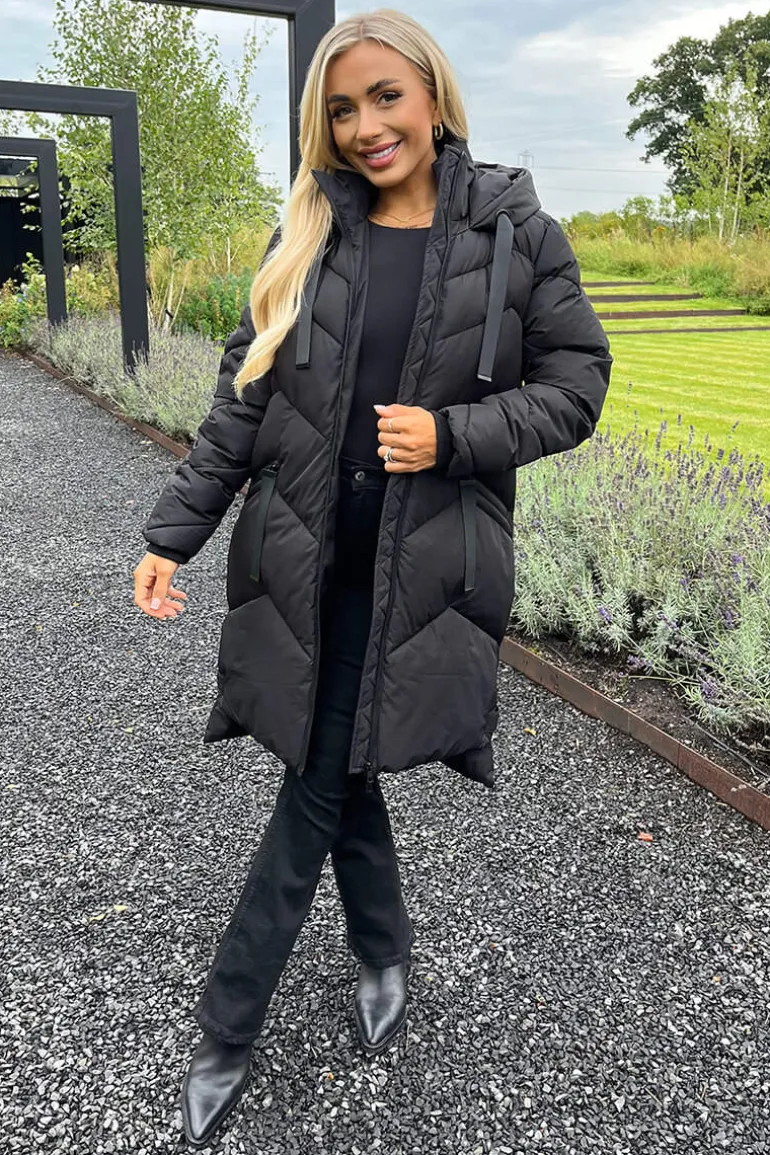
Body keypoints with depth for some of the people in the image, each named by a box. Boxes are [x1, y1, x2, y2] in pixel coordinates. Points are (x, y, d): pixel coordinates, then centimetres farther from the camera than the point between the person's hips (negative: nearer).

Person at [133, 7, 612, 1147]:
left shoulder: (513, 229, -1)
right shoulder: (308, 234, 6)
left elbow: (576, 378, 0)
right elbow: (243, 398, 5)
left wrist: (454, 433, -15)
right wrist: (174, 530, 0)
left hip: (421, 569, -3)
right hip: (302, 561, 3)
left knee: (319, 783, 3)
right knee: (333, 773, 13)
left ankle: (225, 1030, 23)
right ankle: (386, 951, 42)